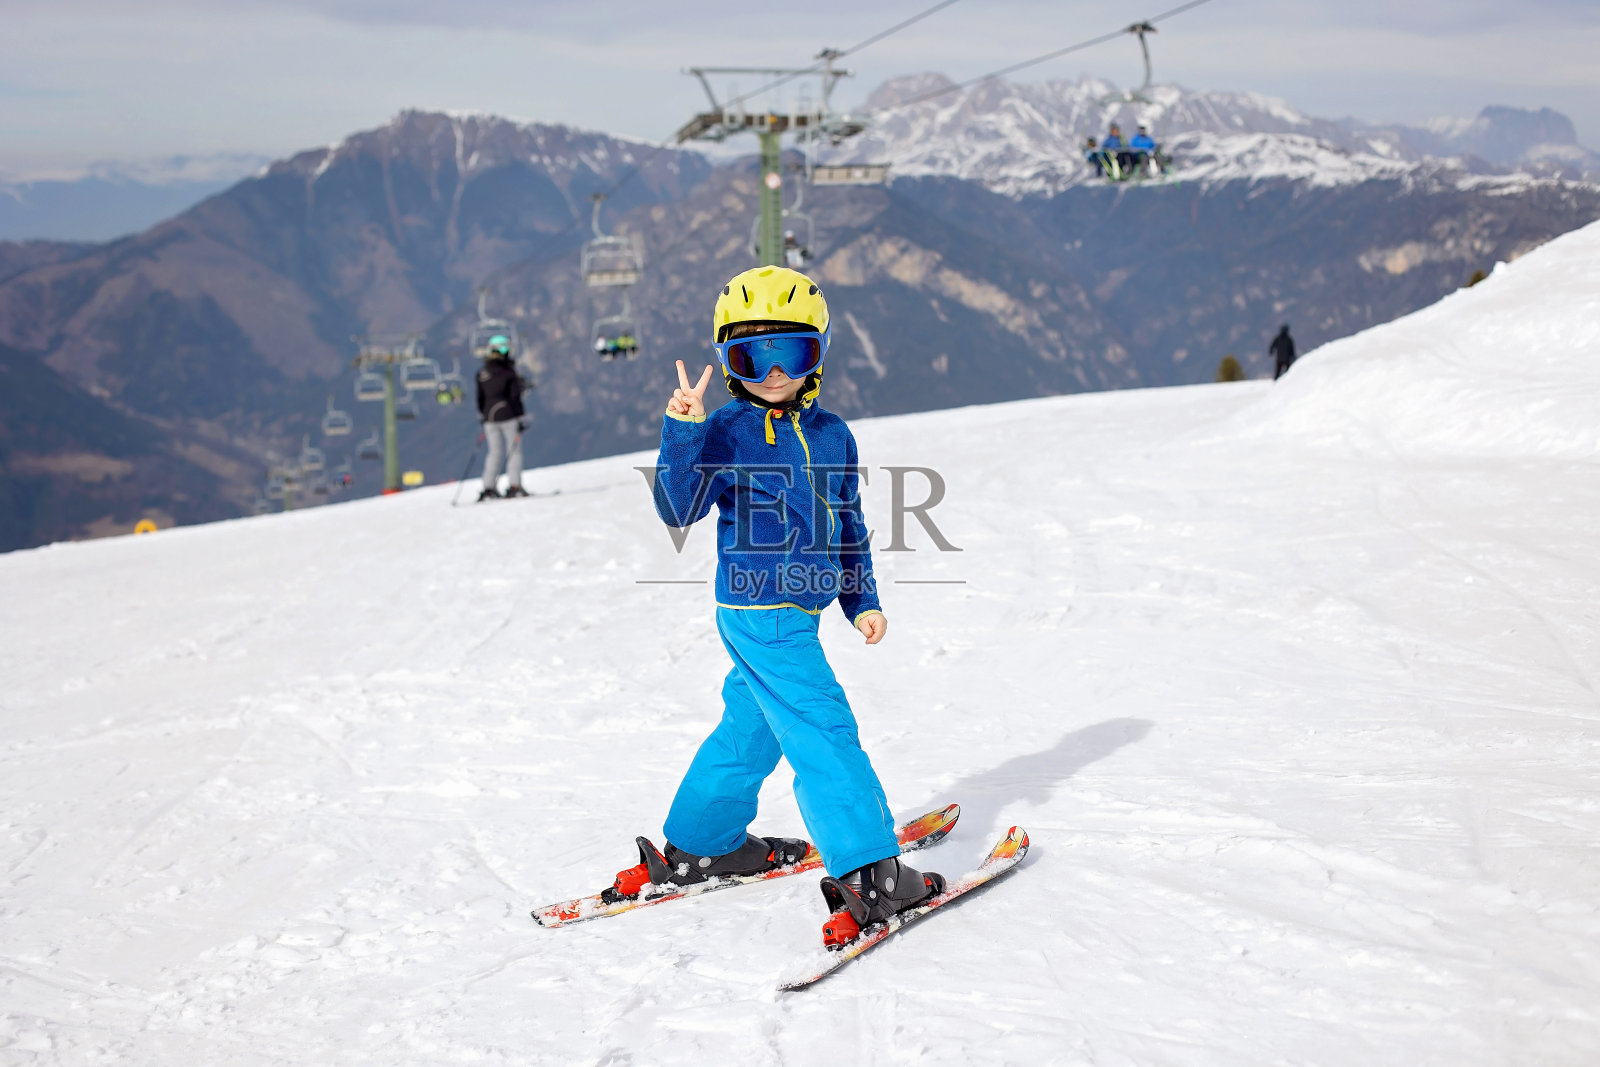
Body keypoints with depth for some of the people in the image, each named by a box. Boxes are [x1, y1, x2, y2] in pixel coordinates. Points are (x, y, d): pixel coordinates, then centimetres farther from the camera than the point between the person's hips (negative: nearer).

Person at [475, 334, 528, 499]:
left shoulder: (482, 372, 6)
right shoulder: (508, 371, -9)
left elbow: (480, 397, 11)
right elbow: (515, 397, -11)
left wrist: (482, 416, 22)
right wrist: (521, 419, -8)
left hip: (489, 418, 5)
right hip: (508, 416, -5)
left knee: (495, 452, 10)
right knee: (514, 450, 2)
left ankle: (489, 487, 2)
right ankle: (514, 486, -6)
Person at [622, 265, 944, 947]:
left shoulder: (831, 435, 9)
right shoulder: (727, 433, -9)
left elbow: (846, 525, 18)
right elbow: (679, 510, -17)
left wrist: (862, 601, 15)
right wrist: (680, 434, -28)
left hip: (797, 610, 8)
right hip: (759, 610, -8)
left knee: (752, 726, 19)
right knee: (823, 731, -11)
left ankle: (700, 845, 35)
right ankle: (867, 872, -11)